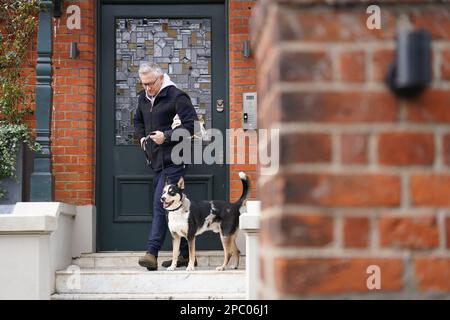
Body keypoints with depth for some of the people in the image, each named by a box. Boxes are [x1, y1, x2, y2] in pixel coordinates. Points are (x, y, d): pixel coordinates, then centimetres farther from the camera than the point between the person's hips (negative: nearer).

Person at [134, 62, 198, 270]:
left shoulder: (176, 97, -10)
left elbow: (192, 124, -16)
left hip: (173, 161, -8)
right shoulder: (143, 98, 14)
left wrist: (167, 136, -21)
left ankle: (152, 253, -16)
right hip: (157, 161, 8)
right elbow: (138, 121, 31)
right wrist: (142, 137, 12)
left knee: (160, 204, -14)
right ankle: (185, 254, 17)